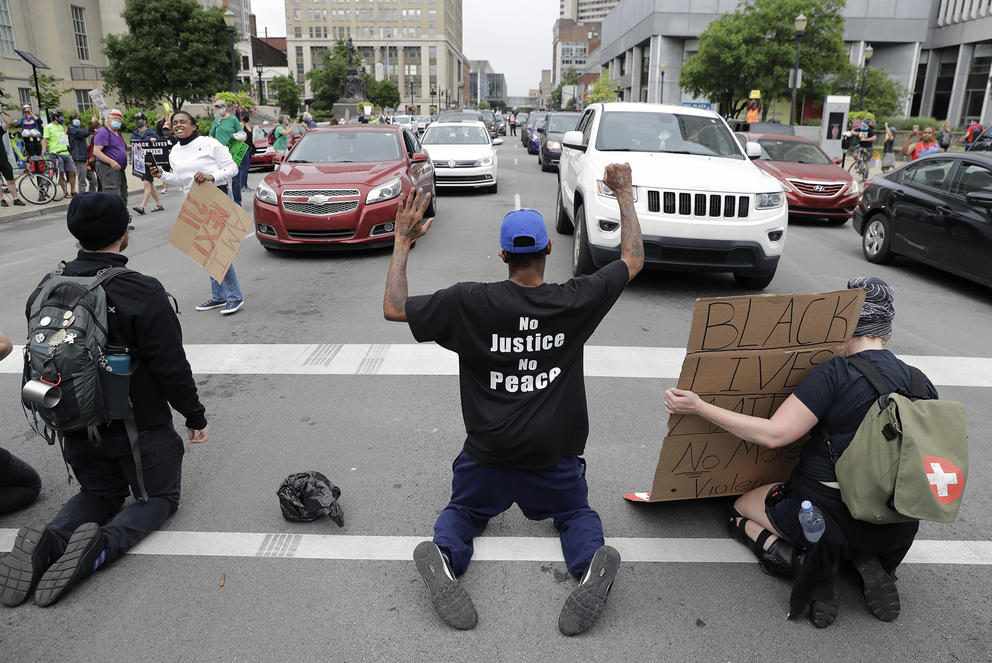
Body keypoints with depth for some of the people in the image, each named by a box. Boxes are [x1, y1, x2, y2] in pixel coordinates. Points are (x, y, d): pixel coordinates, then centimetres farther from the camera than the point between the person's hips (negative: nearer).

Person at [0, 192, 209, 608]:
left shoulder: (45, 291, -3)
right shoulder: (142, 293, -22)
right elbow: (172, 368, -19)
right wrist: (195, 416, -5)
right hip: (140, 429, -5)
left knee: (99, 493, 27)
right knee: (160, 497, 14)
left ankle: (47, 542, -3)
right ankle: (102, 546, -15)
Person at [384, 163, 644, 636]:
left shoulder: (469, 303, -15)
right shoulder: (575, 301, -12)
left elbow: (393, 308, -5)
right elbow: (633, 259, 5)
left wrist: (402, 242, 3)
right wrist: (625, 195, 15)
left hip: (488, 453, 0)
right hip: (555, 455, 1)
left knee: (463, 511, 25)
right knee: (577, 512, 26)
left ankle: (443, 555, -10)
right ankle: (591, 563, -9)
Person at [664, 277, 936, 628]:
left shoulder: (835, 373, -17)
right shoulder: (920, 382, 1)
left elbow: (773, 434, -22)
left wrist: (700, 407, -19)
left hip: (826, 515, -6)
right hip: (898, 531, 6)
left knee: (740, 509, 20)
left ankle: (803, 563, -6)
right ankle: (869, 564, 8)